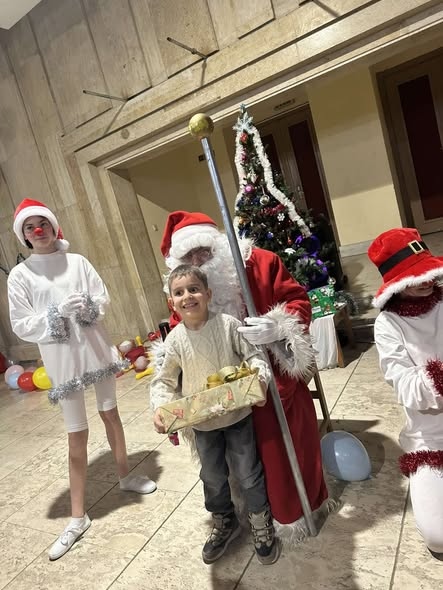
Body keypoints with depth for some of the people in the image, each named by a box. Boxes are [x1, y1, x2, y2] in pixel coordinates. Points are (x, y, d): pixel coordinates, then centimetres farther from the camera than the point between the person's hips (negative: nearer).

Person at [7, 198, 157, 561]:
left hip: (97, 351, 2)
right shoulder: (20, 275, -4)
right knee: (77, 438, 3)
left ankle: (125, 476, 42)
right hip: (63, 362, -2)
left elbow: (104, 299, 1)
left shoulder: (77, 262, -1)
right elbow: (22, 326, -7)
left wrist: (88, 305, -20)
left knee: (111, 415, 18)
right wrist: (58, 312, -21)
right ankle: (78, 517, 20)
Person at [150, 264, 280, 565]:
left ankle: (262, 525, 39)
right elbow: (164, 380, -2)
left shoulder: (228, 324, -16)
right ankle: (224, 522, 47)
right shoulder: (175, 340, -10)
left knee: (248, 472, 13)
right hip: (202, 422, 2)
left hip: (237, 414, -2)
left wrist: (259, 377, -28)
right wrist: (160, 407, -17)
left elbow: (255, 355, -10)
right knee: (213, 477, 20)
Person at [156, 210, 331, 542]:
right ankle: (286, 515, 42)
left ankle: (313, 498, 43)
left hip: (280, 376, -1)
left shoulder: (260, 262, -13)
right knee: (266, 450, 15)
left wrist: (278, 327, -28)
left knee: (299, 439, 14)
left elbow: (297, 300, -10)